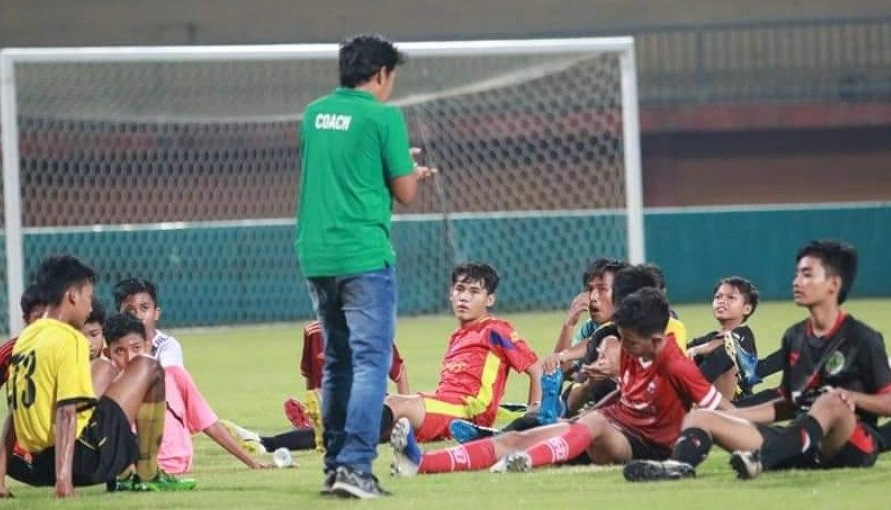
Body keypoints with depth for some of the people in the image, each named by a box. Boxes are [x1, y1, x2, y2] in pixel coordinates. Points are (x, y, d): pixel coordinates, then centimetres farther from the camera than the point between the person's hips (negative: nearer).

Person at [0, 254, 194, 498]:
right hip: (87, 455, -9)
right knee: (148, 369, 4)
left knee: (106, 368, 30)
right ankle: (148, 475, 6)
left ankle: (123, 475, 24)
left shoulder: (25, 339, 13)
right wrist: (64, 478, -28)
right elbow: (66, 412, -21)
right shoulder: (70, 340, -12)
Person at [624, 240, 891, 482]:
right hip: (803, 445, 7)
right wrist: (730, 414, 12)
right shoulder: (794, 337, 14)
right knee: (700, 417, -5)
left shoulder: (862, 339, -4)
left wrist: (851, 397, -22)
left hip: (852, 444, -7)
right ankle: (680, 464, -42)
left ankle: (761, 460, -61)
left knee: (833, 401, -40)